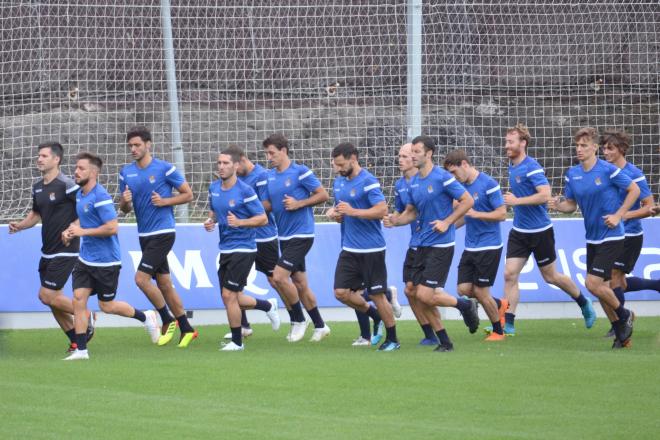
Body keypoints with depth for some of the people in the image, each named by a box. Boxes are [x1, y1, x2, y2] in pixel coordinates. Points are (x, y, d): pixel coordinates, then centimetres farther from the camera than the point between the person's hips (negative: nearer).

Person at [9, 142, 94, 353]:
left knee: (47, 295, -11)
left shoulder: (66, 185, -15)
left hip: (65, 251, -8)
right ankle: (76, 340, 19)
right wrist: (20, 225, 5)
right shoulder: (38, 187, 10)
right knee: (53, 298, 8)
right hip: (48, 252, 8)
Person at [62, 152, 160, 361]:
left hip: (105, 261, -8)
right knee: (78, 300, -4)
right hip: (86, 258, 8)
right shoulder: (80, 194, 7)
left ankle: (146, 317, 29)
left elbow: (112, 227, -25)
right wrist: (70, 229, 6)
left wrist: (82, 232, -21)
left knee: (106, 305, 6)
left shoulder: (100, 197, -20)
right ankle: (81, 350, -1)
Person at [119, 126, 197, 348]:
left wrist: (164, 201, -16)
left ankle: (168, 321, 1)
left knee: (141, 278, -15)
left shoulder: (165, 169, -8)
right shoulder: (126, 173, 7)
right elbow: (125, 209, 12)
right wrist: (125, 201, -11)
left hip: (163, 233, -6)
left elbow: (188, 194, -3)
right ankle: (186, 329, 17)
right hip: (145, 235, 7)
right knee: (163, 283, 9)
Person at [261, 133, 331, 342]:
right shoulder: (270, 176, 9)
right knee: (299, 283, 10)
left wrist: (298, 203, -18)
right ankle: (319, 326, 20)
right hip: (285, 236, 8)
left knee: (279, 276, -16)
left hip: (301, 235, -8)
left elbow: (323, 195, -10)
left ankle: (299, 320, 0)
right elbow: (268, 205, 15)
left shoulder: (300, 172, -12)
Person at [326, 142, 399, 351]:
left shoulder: (368, 181, -13)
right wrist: (335, 214, 1)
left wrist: (353, 211, -25)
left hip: (371, 250, -7)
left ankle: (392, 339, 13)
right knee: (341, 292, -1)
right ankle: (374, 314, 22)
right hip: (349, 249, 7)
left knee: (377, 295, -2)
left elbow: (382, 210, -21)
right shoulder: (339, 183, 11)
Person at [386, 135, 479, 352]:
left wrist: (447, 222, -15)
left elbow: (468, 200, -9)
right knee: (420, 296, 2)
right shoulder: (413, 182, 10)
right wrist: (396, 220, -1)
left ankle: (466, 305, 10)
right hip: (422, 245, 8)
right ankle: (444, 342, 13)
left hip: (441, 245, -8)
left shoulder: (442, 178, -11)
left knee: (425, 295, -14)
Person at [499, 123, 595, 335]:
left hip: (540, 231, -7)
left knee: (550, 276, 8)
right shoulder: (512, 166, 8)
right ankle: (508, 323, -4)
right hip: (519, 231, 7)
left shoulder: (531, 167, -18)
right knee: (509, 274, -5)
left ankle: (584, 303, 32)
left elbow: (545, 194, -28)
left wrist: (517, 201, -25)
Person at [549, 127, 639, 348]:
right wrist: (558, 205, -10)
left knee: (594, 284, -15)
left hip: (611, 237, -7)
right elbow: (571, 204, 12)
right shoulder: (572, 174, 4)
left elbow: (634, 190, -5)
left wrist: (618, 215, -12)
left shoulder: (608, 170, -13)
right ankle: (622, 334, 21)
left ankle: (624, 315, 10)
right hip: (592, 238, 7)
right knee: (600, 287, 8)